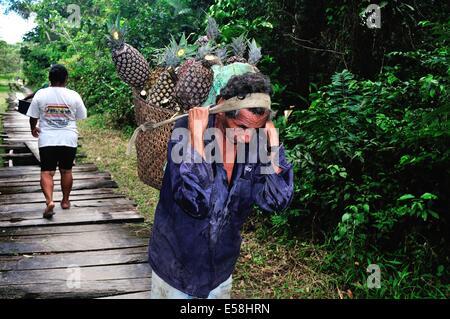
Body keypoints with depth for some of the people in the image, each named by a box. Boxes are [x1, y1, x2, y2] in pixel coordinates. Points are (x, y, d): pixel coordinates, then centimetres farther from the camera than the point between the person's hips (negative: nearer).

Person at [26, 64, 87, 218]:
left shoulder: (40, 94, -5)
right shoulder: (73, 95, -5)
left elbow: (33, 117, 2)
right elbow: (81, 116, 5)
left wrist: (33, 128, 23)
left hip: (47, 140, -1)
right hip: (69, 140, 1)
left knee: (46, 172, 1)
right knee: (66, 171, 15)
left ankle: (49, 200, -18)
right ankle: (65, 201, 24)